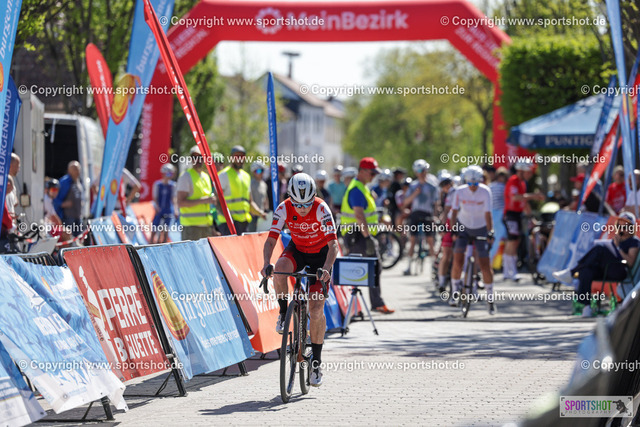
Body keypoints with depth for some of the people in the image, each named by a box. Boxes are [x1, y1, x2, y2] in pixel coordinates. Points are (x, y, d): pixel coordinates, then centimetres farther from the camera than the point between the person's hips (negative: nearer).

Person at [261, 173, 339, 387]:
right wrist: (267, 264, -42)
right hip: (297, 250, 2)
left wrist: (326, 268, -49)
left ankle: (316, 360, 2)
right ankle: (283, 312, -8)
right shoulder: (283, 209, -23)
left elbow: (333, 244, -33)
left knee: (316, 309, -10)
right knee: (279, 269, -34)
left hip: (321, 254, -2)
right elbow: (270, 241, -24)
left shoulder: (321, 209, -29)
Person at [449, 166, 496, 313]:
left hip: (480, 229, -1)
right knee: (458, 261, -13)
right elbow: (454, 212, -15)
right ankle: (455, 291, 5)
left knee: (485, 264, -4)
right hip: (463, 227, 1)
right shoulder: (460, 192, -14)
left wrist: (490, 232, -33)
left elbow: (487, 214, -23)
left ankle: (490, 297, 7)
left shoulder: (485, 192, -18)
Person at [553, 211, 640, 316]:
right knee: (586, 271, -28)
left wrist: (618, 247, -9)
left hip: (620, 272, -7)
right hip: (605, 272, 7)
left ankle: (571, 273, -23)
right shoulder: (614, 240, 29)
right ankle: (584, 305, -37)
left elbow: (630, 262, -7)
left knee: (600, 248, -27)